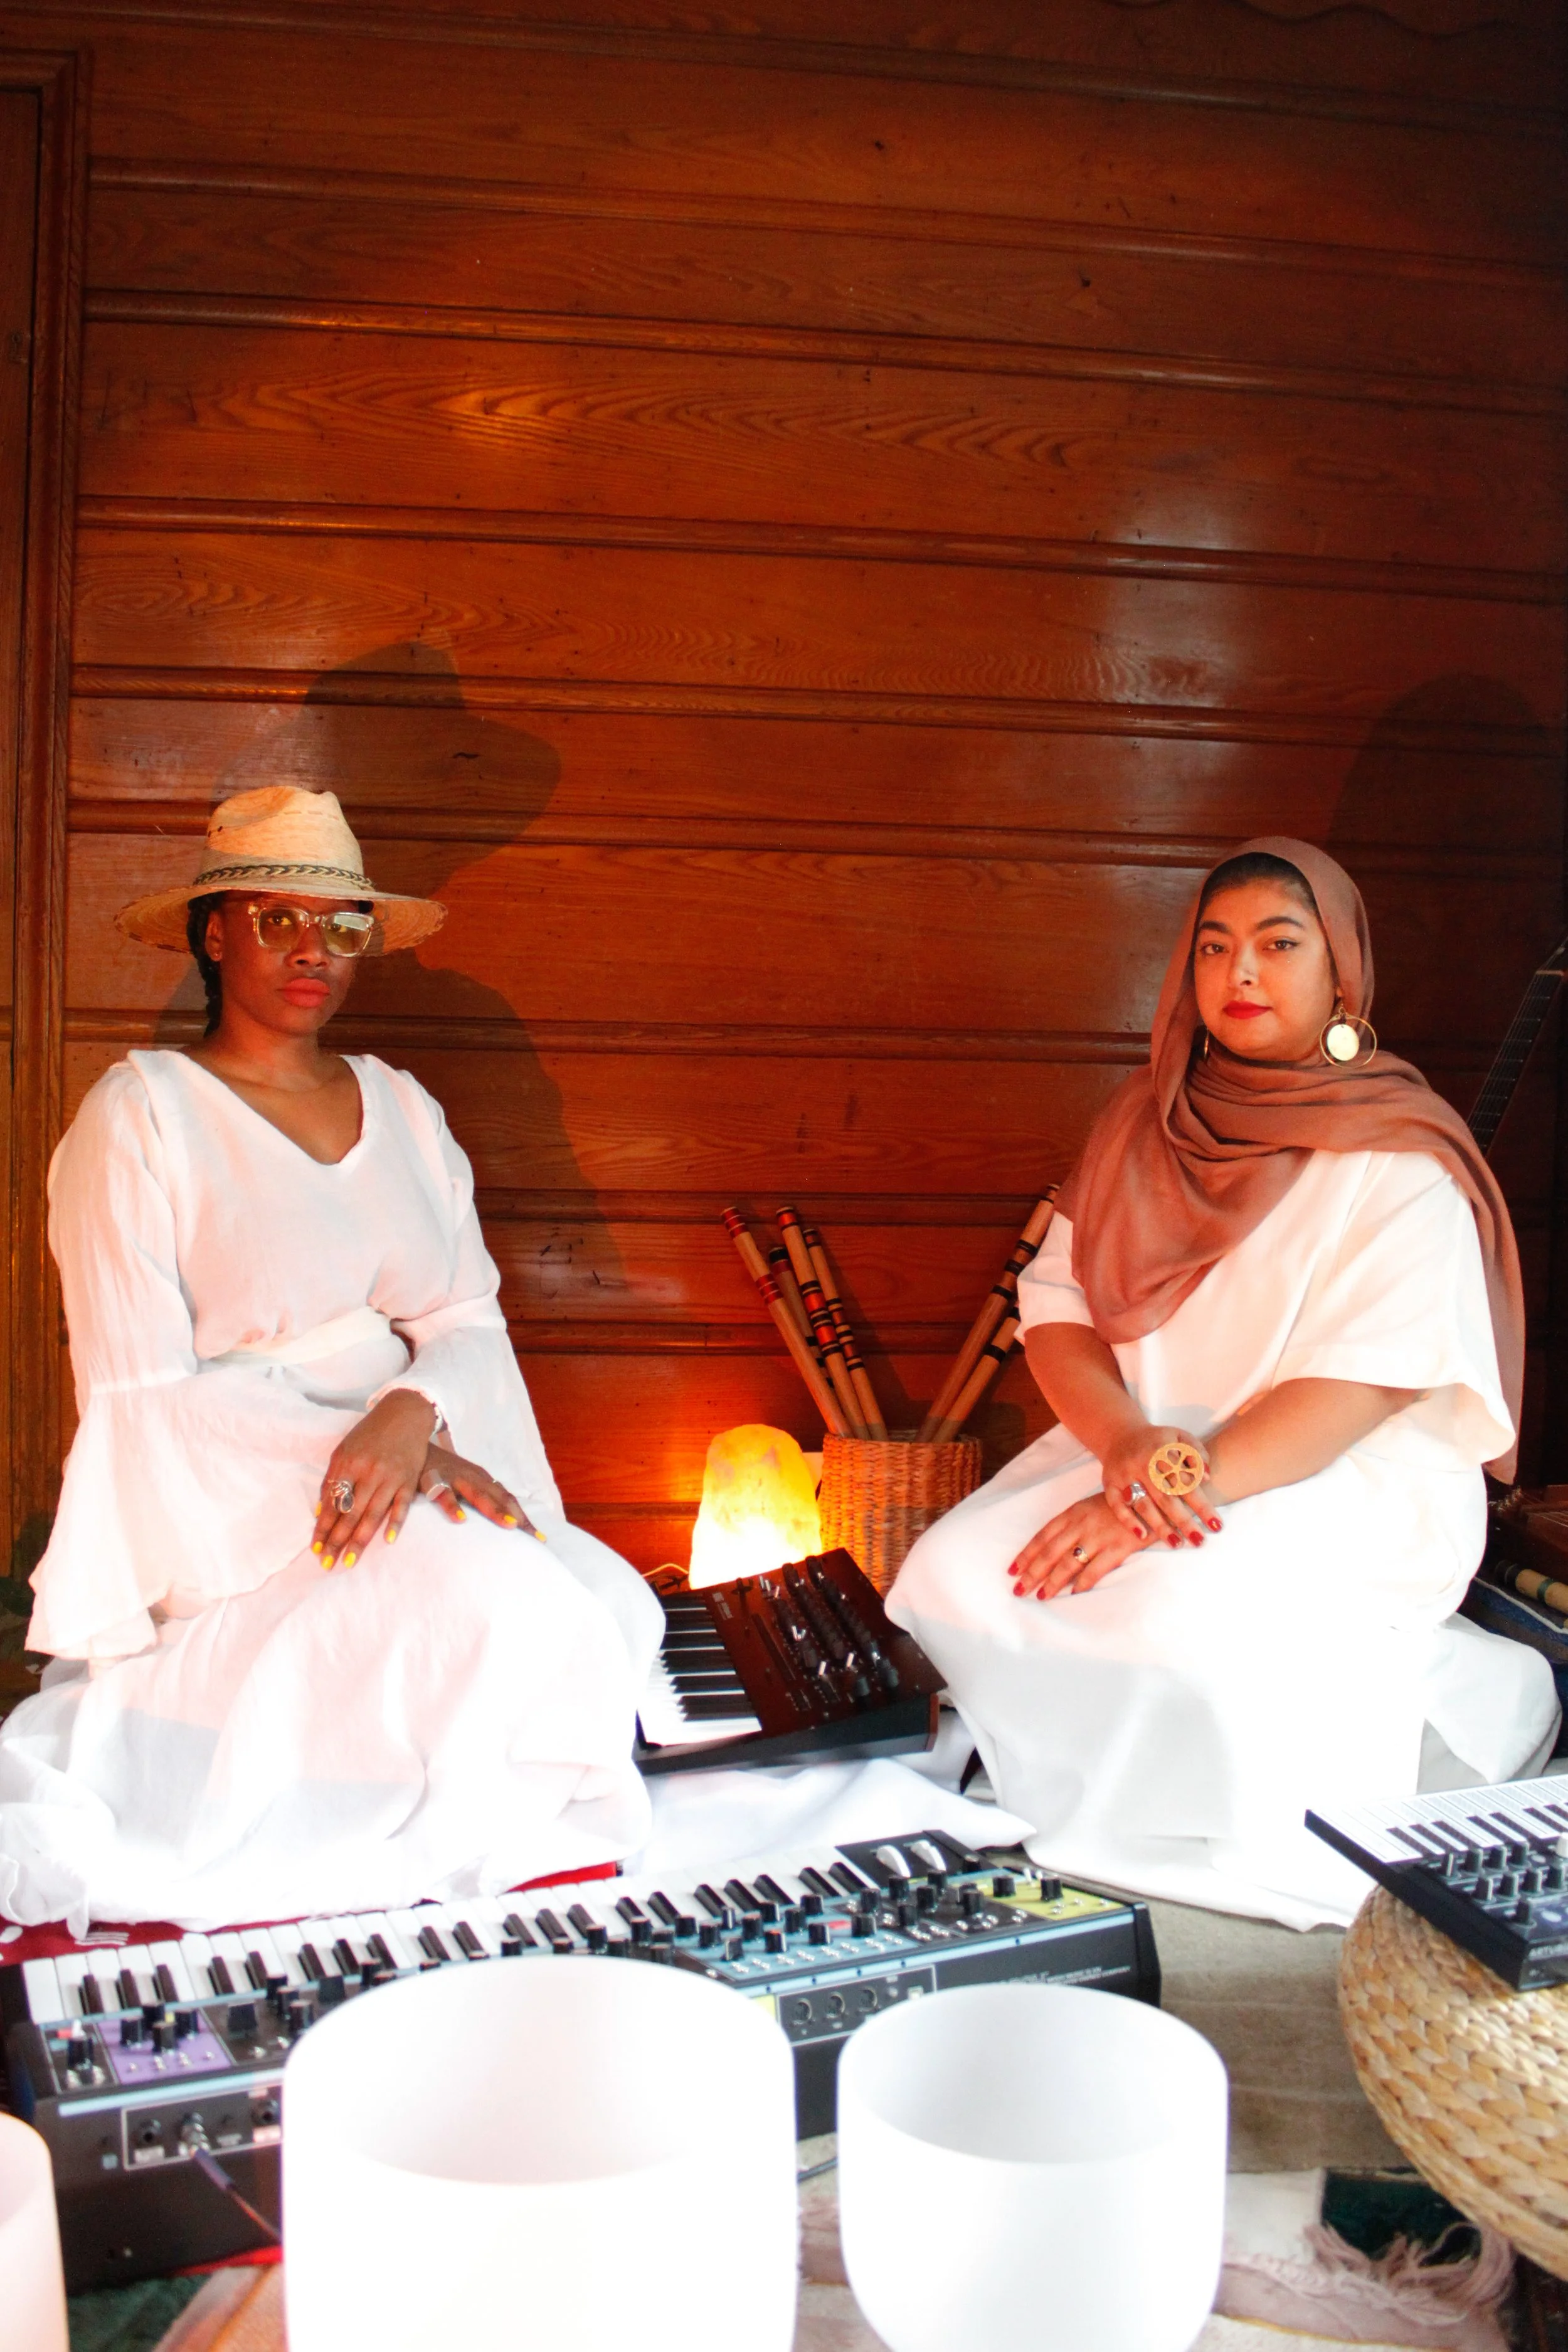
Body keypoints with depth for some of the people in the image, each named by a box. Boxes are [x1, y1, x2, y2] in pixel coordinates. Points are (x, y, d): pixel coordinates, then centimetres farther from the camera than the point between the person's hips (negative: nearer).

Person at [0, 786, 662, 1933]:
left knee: (613, 1607, -20)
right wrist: (351, 1455, -21)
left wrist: (413, 1416, -19)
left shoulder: (400, 1106, 13)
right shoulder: (142, 1115, -5)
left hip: (424, 1463, 6)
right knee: (503, 1617, -30)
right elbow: (140, 1397, -10)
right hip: (229, 1513, -6)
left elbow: (470, 1320, 5)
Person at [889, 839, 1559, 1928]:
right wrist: (1130, 1442, -18)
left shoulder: (1400, 1155, -7)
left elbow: (1360, 1384, -16)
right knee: (953, 1576, -19)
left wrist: (1183, 1490, -26)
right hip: (1142, 1451, 5)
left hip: (1344, 1485, -5)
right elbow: (1057, 1305, 2)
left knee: (1176, 1621, -34)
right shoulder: (1148, 1122, 9)